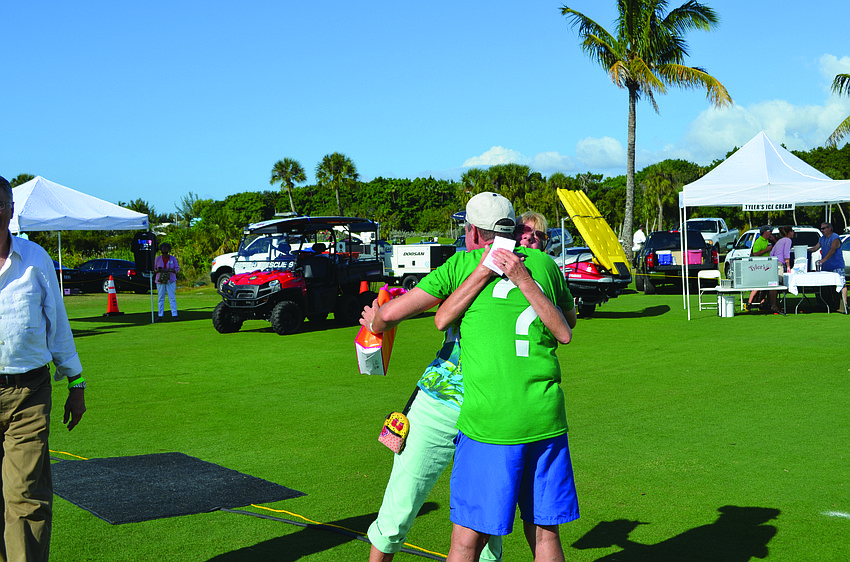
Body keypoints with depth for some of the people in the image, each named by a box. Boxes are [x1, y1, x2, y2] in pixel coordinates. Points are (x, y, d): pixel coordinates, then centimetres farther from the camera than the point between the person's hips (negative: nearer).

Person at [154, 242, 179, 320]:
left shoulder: (173, 258, 3)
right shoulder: (158, 258, 6)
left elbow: (177, 268, 2)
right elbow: (154, 268, 10)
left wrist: (169, 270, -16)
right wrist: (158, 270, -13)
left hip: (170, 281, -1)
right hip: (160, 281, 1)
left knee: (172, 298, -4)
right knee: (161, 298, 3)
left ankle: (174, 314, -4)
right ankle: (160, 315, 6)